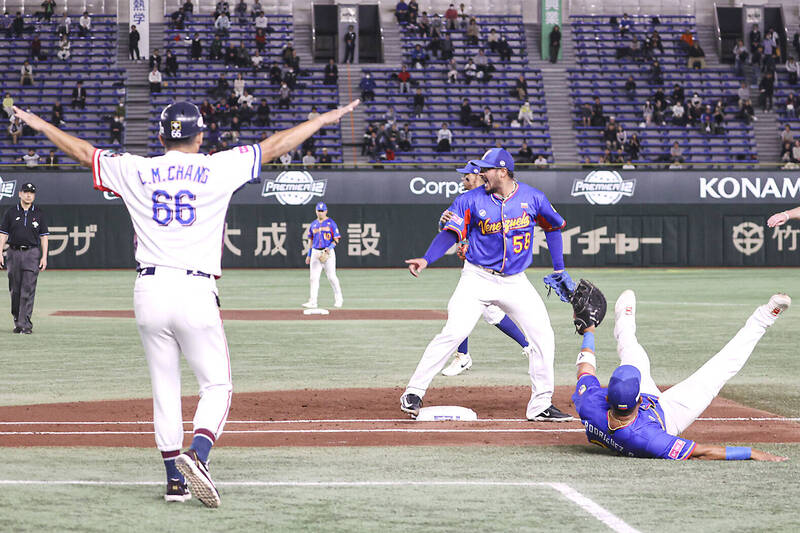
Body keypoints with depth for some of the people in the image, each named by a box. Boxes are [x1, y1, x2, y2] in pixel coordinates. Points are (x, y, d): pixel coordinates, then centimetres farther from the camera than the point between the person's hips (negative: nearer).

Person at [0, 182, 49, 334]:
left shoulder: (38, 214, 7)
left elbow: (44, 236, 6)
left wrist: (44, 256, -2)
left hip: (32, 253, -1)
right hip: (14, 253, 1)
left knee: (28, 289, -9)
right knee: (15, 290, 5)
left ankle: (25, 324, -12)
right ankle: (17, 321, 17)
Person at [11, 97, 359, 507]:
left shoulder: (136, 172, 7)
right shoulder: (217, 169, 1)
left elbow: (82, 151, 20)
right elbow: (274, 146, 9)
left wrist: (40, 124, 36)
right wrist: (325, 119, 19)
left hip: (149, 291, 3)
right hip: (195, 292, -3)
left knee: (164, 388, 12)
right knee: (216, 385, 5)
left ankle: (174, 479, 13)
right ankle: (197, 454, -20)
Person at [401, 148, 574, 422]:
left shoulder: (533, 198, -2)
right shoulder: (471, 200, -6)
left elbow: (553, 226, 13)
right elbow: (450, 232, -9)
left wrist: (559, 268, 11)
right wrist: (426, 259, -25)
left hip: (515, 282, 3)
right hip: (478, 278, -3)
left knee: (543, 336, -3)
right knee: (453, 333, -18)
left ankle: (541, 406, 8)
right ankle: (413, 392, -11)